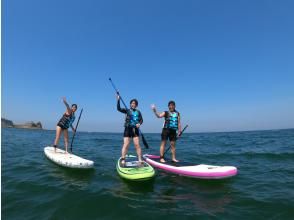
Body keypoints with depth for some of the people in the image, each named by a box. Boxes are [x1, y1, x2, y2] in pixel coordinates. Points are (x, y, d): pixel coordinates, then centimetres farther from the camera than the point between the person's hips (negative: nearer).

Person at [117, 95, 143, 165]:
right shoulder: (127, 110, 4)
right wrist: (118, 100, -20)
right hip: (128, 129, -2)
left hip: (135, 129, 2)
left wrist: (139, 124, -12)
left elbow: (141, 120, 9)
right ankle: (123, 159, 3)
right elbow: (119, 109, -10)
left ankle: (140, 159, 8)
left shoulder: (138, 112, 11)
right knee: (126, 145, -4)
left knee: (137, 145, 0)